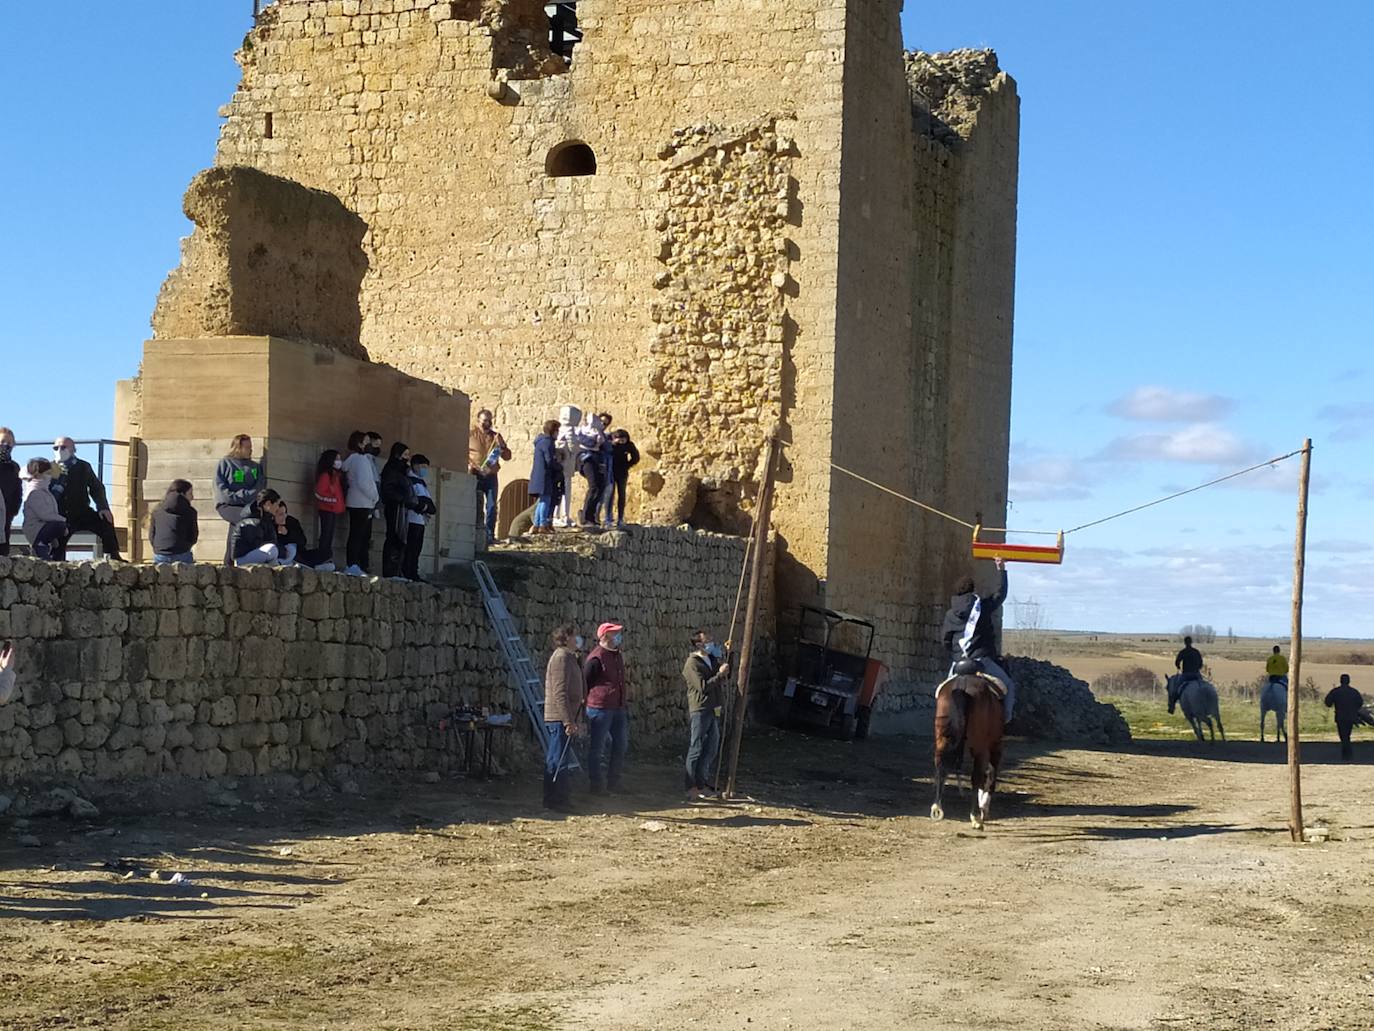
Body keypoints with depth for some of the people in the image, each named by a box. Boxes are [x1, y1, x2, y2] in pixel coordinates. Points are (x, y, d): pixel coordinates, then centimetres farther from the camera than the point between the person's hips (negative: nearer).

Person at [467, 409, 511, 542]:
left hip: (491, 476, 3)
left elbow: (507, 456, 13)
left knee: (492, 507, -1)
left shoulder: (495, 436, 13)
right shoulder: (470, 435, 4)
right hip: (475, 476, -3)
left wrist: (501, 446, -5)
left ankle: (490, 535, 4)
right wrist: (468, 465, -10)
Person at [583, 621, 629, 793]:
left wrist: (625, 702, 20)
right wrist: (588, 701, -9)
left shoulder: (618, 655, 14)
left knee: (621, 745, 13)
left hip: (618, 708, 9)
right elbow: (584, 682, -11)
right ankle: (596, 784, 10)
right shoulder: (596, 658, -14)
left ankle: (614, 780, 25)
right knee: (597, 748, 2)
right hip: (600, 708, -9)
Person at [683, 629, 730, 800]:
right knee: (696, 750, -5)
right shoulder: (692, 663, -11)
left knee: (711, 748, 12)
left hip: (714, 710, 8)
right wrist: (720, 674, -19)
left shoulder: (712, 660, 14)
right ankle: (692, 788, -2)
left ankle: (702, 782, 21)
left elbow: (725, 681, 21)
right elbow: (703, 686, -20)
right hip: (699, 710, -8)